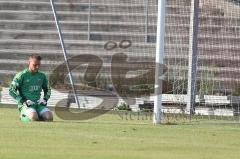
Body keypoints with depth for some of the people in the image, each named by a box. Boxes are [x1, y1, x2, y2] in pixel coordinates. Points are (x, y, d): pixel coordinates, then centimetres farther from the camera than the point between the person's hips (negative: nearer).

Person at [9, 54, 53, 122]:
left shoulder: (42, 76, 14)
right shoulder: (22, 75, -2)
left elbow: (47, 90, 29)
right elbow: (12, 91, -5)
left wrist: (45, 99, 8)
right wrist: (23, 101, -14)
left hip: (38, 104, 4)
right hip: (25, 105, -4)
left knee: (49, 117, -24)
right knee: (34, 117, -34)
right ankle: (24, 116, -1)